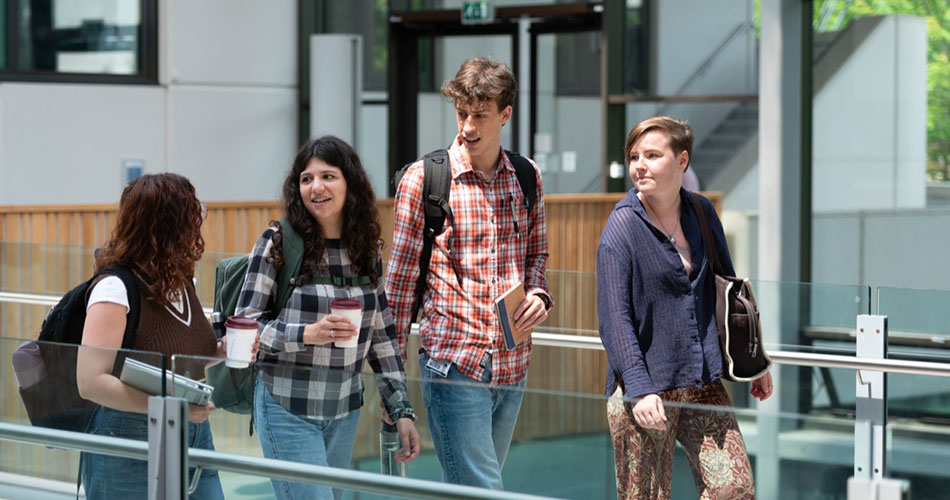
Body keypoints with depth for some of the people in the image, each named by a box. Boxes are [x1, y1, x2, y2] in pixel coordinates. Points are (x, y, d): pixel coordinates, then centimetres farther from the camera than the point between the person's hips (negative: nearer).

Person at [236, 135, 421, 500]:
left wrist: (401, 410, 7)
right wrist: (306, 334, -22)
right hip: (288, 409, -5)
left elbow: (382, 336, 11)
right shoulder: (277, 243, -7)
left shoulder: (367, 249, 6)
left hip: (344, 411, 5)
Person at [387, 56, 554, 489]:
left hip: (512, 365, 5)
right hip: (452, 360, -5)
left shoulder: (527, 177, 8)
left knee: (464, 487, 14)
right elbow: (401, 276, -1)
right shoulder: (423, 178, -5)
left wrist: (538, 294, -1)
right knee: (481, 490, -11)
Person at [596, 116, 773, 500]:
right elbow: (614, 319, -12)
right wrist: (639, 389, -21)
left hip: (703, 382, 5)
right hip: (645, 387, -5)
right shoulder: (622, 227, -7)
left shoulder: (702, 213, 9)